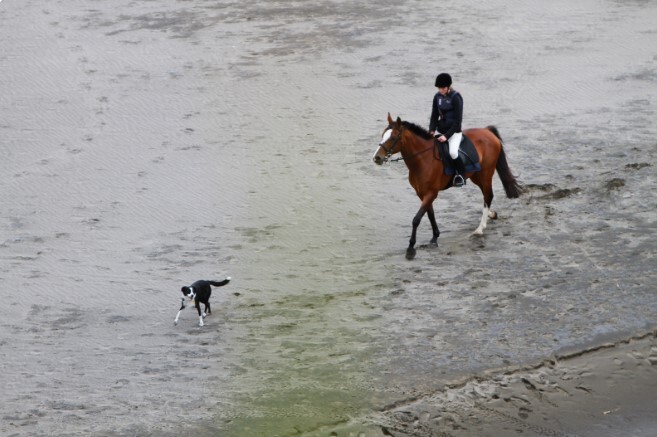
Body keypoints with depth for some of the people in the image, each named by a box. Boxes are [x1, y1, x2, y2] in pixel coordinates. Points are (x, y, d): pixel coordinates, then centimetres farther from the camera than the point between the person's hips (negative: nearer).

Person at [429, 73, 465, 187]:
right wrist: (431, 130, -7)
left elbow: (458, 120, -16)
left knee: (452, 152, -29)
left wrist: (447, 135, -21)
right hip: (440, 129, 7)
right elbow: (434, 115, 10)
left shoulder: (456, 97, -14)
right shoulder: (437, 96, 4)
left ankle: (461, 175, -8)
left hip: (454, 131, -7)